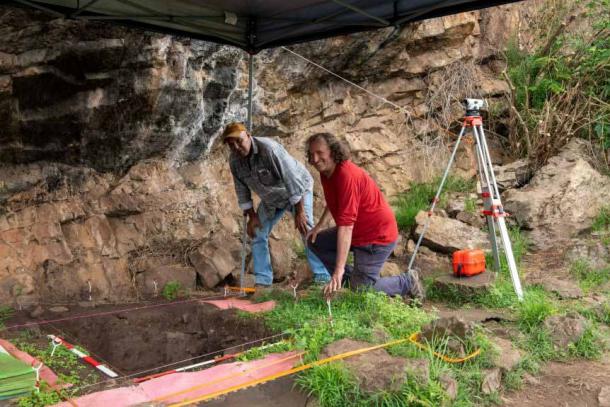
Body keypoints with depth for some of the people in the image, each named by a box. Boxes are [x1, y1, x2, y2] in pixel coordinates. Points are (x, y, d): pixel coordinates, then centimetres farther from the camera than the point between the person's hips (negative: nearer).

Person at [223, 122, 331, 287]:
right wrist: (251, 216, -2)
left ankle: (323, 278, -17)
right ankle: (263, 280, 11)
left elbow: (293, 180, -33)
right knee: (258, 234, 2)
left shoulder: (269, 148, -34)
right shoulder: (234, 161, -13)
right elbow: (242, 190, 0)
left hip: (297, 190, -6)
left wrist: (299, 212, -31)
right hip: (270, 199, 7)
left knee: (306, 229, -21)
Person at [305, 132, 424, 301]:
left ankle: (407, 282, 13)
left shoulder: (347, 175, -29)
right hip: (357, 231, 9)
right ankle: (352, 277, 16)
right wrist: (319, 225, 14)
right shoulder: (326, 172, 0)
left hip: (377, 236, -9)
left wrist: (339, 269, -39)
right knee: (316, 242, 9)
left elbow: (346, 225, -36)